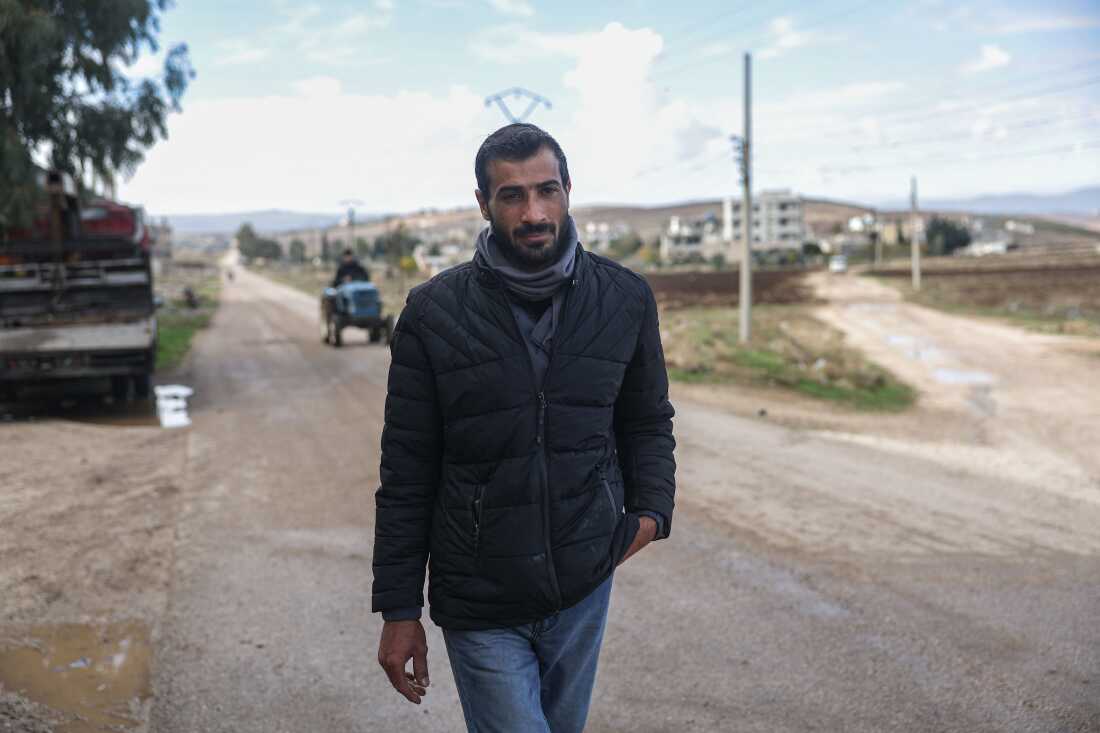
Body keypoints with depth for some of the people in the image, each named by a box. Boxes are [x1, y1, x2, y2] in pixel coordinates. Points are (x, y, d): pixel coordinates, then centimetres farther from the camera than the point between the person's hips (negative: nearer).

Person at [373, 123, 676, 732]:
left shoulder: (624, 299, -2)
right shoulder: (434, 311, -9)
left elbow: (648, 420, 13)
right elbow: (406, 472, -5)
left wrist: (651, 510, -4)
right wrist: (398, 611, -3)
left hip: (585, 590, 3)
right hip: (480, 605, -3)